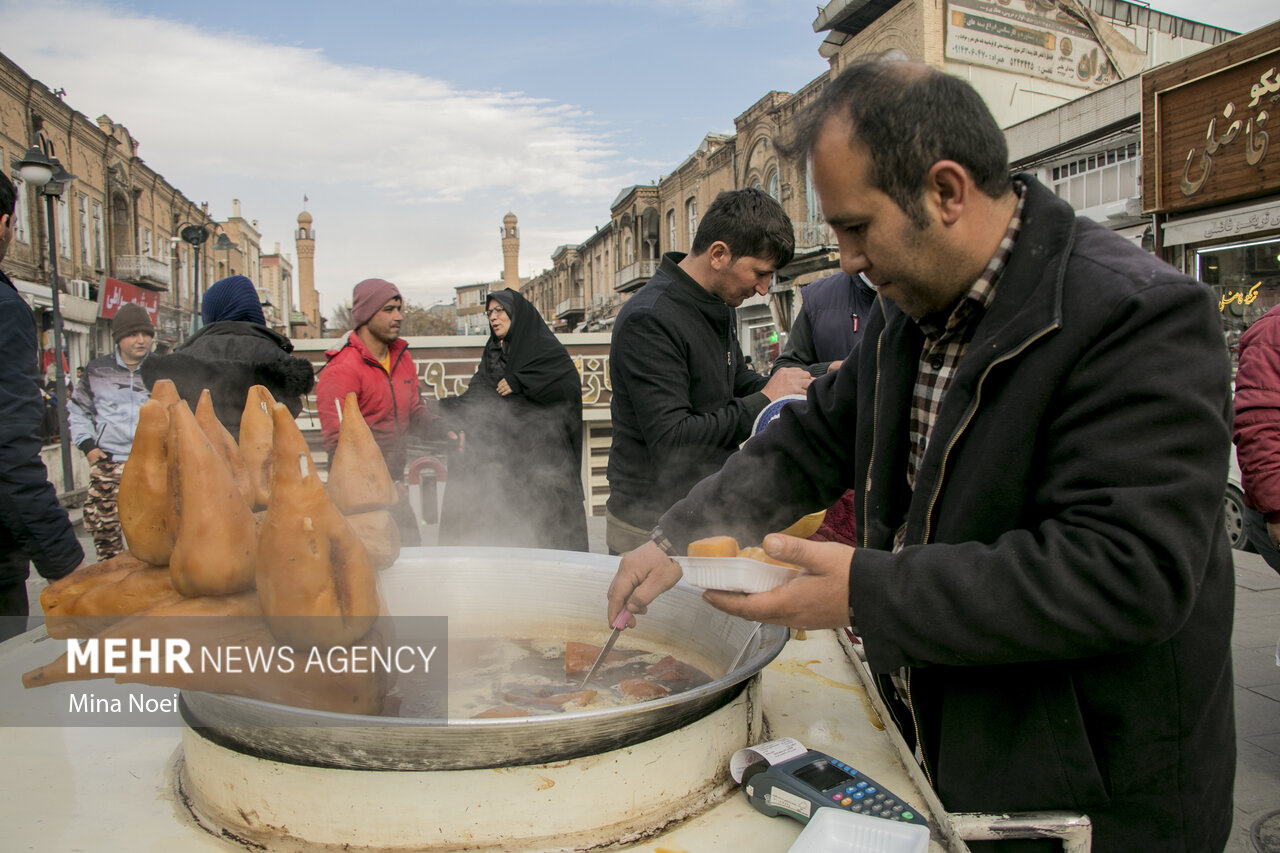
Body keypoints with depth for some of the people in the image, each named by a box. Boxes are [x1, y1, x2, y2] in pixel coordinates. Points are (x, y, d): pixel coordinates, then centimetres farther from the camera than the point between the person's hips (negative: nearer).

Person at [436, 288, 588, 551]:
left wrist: (518, 382, -17)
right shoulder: (492, 352, 19)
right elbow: (477, 396, 13)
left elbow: (570, 382, -16)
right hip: (502, 454, 5)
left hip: (539, 453, -5)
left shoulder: (545, 347, 0)